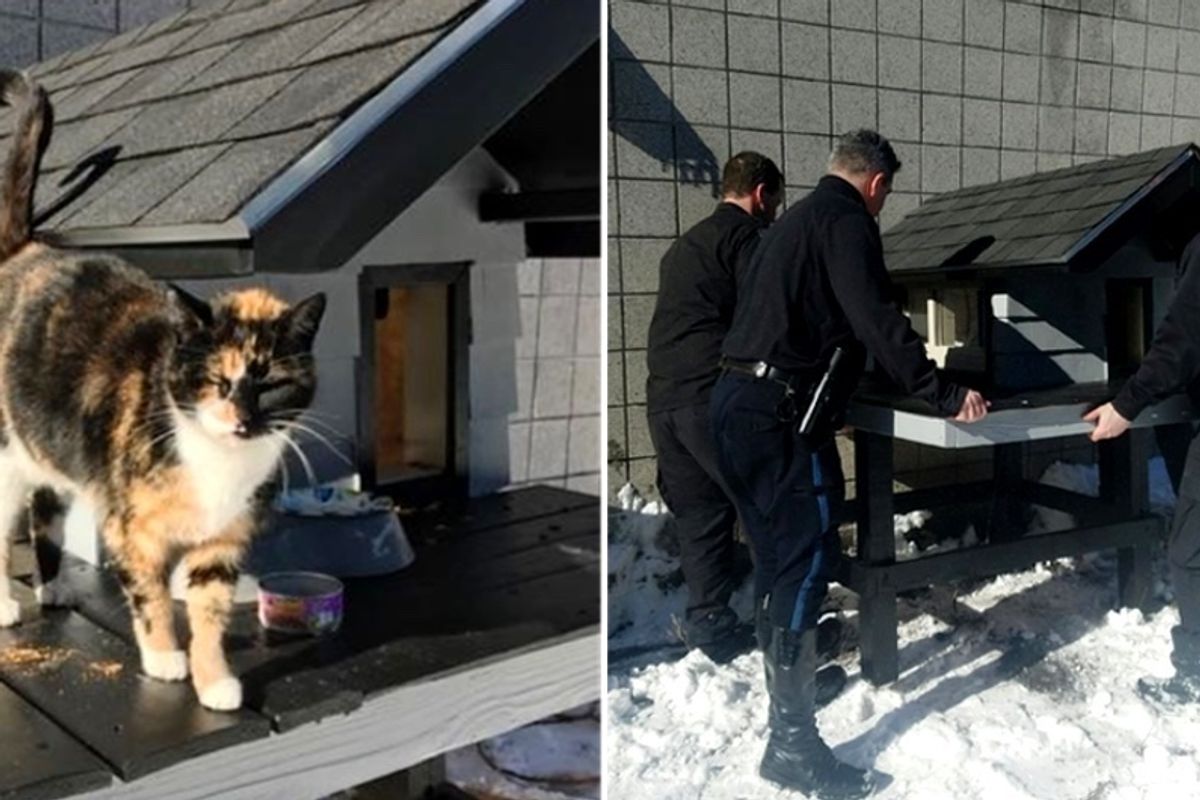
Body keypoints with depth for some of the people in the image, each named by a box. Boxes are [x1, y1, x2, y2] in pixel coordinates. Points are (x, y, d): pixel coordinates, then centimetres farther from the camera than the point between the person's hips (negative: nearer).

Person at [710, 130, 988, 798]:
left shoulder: (795, 221, 26)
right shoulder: (847, 220, -4)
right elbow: (878, 322, -15)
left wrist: (834, 395, 43)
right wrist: (945, 395, -11)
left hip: (739, 402, 10)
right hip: (782, 411, -10)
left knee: (784, 552, 20)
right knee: (810, 558, -9)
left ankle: (789, 667, 35)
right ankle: (793, 741, -8)